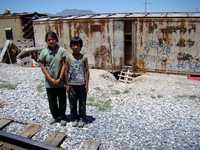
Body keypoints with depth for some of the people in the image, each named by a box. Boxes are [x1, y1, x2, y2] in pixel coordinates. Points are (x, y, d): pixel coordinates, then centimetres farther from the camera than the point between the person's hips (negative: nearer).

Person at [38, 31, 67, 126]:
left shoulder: (62, 51, -7)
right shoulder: (43, 52, -3)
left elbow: (64, 65, -8)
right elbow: (42, 66, -3)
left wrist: (59, 79, -13)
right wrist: (51, 79, -11)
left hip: (61, 82, -1)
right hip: (49, 83, 2)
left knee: (62, 101, 10)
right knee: (52, 101, 14)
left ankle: (62, 117, 28)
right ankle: (55, 116, 33)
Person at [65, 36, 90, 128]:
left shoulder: (84, 58, -3)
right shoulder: (68, 58, -1)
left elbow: (87, 71, -1)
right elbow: (66, 72, 2)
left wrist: (87, 84, -4)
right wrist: (67, 85, 0)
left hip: (81, 84, -1)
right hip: (72, 85, 1)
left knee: (82, 103, 8)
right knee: (72, 103, 10)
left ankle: (82, 119, 22)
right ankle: (74, 119, 26)